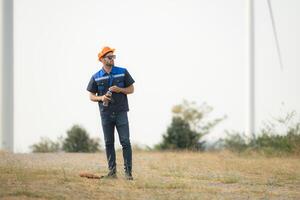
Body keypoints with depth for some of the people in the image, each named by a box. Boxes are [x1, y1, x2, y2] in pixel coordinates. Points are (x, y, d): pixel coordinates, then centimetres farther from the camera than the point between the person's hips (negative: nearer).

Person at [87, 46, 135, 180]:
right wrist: (101, 98, -14)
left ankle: (128, 171, -6)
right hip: (106, 113, 1)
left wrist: (120, 90, -12)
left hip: (121, 112, -1)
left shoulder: (123, 72, 3)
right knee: (109, 143, 4)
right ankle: (112, 171, 10)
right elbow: (91, 96, 7)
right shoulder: (96, 77, 4)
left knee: (125, 142, -8)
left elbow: (131, 89, 7)